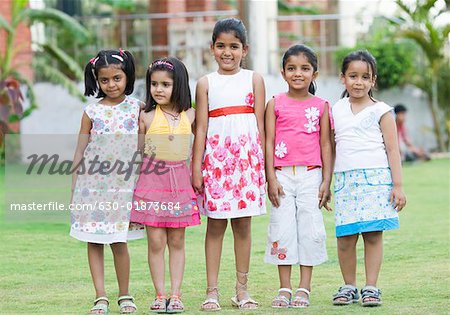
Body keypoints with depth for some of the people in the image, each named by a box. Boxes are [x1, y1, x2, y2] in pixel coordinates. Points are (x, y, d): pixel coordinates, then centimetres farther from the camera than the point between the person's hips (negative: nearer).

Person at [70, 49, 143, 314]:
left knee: (118, 241, 0)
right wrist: (74, 189, 3)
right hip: (92, 183, 1)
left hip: (123, 184, -1)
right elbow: (80, 151, 4)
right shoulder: (92, 112, 0)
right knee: (94, 241, 2)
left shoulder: (136, 108, 1)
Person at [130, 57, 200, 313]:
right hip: (152, 181, -2)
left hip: (180, 183, 2)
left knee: (177, 241, 5)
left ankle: (175, 294, 8)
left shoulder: (189, 116, 2)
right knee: (156, 242, -2)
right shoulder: (147, 118, -1)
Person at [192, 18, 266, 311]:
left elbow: (260, 124, 6)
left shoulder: (254, 80, 7)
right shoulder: (206, 83, 6)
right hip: (216, 156, 0)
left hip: (247, 155, 0)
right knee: (215, 223, 1)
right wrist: (196, 168, -1)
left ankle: (242, 289, 12)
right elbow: (201, 128, 3)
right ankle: (212, 290, 3)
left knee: (243, 223, 4)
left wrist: (263, 163, 3)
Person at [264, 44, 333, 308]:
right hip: (282, 175, 0)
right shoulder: (275, 104, 4)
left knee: (310, 230, -1)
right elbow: (269, 142, 2)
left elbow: (325, 144, 6)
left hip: (311, 175, 0)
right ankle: (285, 289, 6)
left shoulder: (321, 106, 6)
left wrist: (326, 180, 1)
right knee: (283, 229, 0)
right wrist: (271, 178, -6)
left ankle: (304, 289, 6)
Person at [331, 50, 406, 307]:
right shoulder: (337, 110, 13)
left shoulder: (380, 111, 3)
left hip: (376, 178, -3)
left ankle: (371, 287, 2)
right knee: (345, 237, -1)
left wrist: (398, 185, -4)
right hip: (344, 180, 3)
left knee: (373, 234, -5)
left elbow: (393, 150, 1)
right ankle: (349, 287, 11)